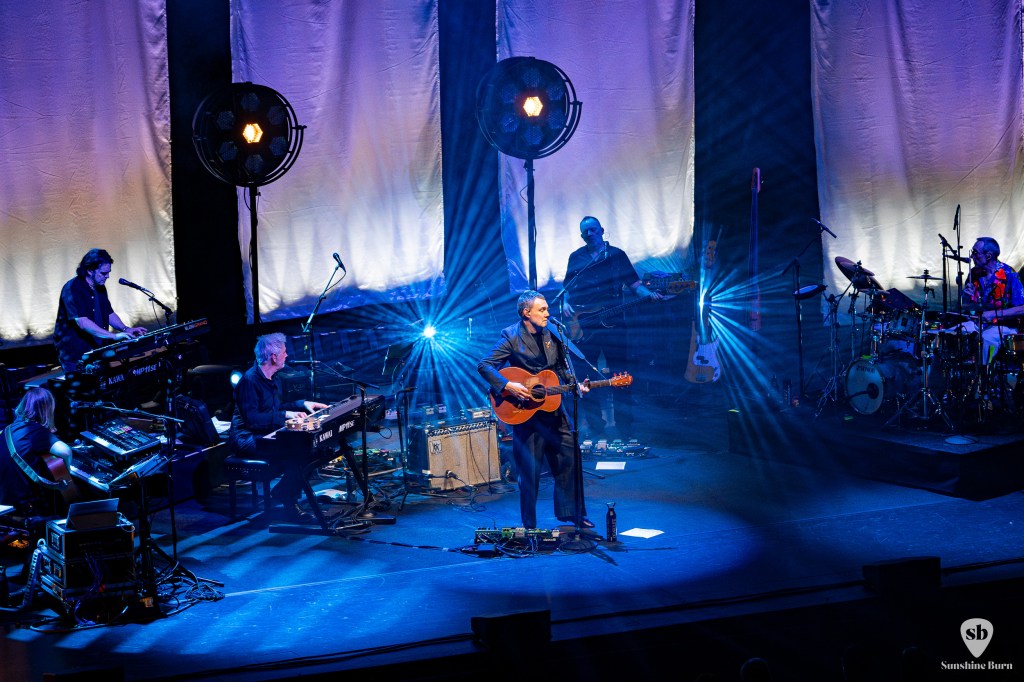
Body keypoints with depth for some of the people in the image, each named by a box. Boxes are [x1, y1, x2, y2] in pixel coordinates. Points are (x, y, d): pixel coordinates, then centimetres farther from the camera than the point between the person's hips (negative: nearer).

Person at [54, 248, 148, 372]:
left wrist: (126, 329, 2)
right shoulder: (72, 289, -17)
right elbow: (82, 322, -28)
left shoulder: (100, 288, 10)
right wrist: (113, 336, -31)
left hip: (98, 351, 8)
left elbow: (109, 314, 21)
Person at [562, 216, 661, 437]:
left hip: (612, 321, -2)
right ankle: (595, 425, 9)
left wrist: (649, 294, -11)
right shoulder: (576, 257, 14)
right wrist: (566, 304, -2)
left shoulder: (617, 255, 8)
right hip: (583, 325, 2)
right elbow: (567, 287, 16)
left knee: (620, 373, -4)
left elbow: (633, 283, 6)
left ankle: (624, 425, 2)